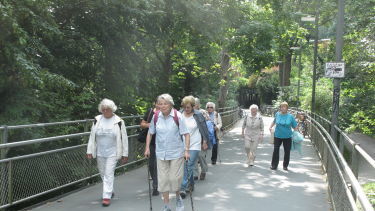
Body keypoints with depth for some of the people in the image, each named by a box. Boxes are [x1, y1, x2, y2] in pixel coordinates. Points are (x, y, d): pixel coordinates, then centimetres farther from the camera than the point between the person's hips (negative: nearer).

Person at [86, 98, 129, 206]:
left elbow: (124, 138, -5)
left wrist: (125, 154, -5)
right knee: (103, 173, 14)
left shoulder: (119, 121, -8)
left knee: (109, 174, -7)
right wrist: (90, 151, 2)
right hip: (100, 153, 4)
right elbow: (92, 136, 6)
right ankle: (110, 191, 34)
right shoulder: (97, 120, 1)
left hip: (112, 153, -4)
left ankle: (107, 196, -2)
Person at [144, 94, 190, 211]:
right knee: (163, 179, 6)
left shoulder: (177, 116, -12)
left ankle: (178, 198, 32)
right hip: (161, 153, 3)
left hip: (176, 153, -3)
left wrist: (187, 150, -16)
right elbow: (150, 133, 10)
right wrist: (147, 148, 5)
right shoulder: (156, 117, -3)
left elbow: (186, 134, -10)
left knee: (175, 178, 1)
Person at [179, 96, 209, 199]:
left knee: (190, 166, -8)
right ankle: (191, 184, 29)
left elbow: (204, 129, 1)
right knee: (186, 166, 11)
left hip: (195, 145, -3)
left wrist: (205, 142, 2)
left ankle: (183, 188, -7)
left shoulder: (198, 115, -6)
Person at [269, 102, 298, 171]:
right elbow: (274, 121, 21)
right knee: (276, 150, -2)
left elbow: (295, 126, 3)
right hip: (277, 136, 0)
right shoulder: (277, 114, 1)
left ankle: (285, 166, 21)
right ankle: (274, 165, 9)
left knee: (287, 151, 5)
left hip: (287, 136, 0)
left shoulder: (290, 116, -3)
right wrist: (271, 127, 8)